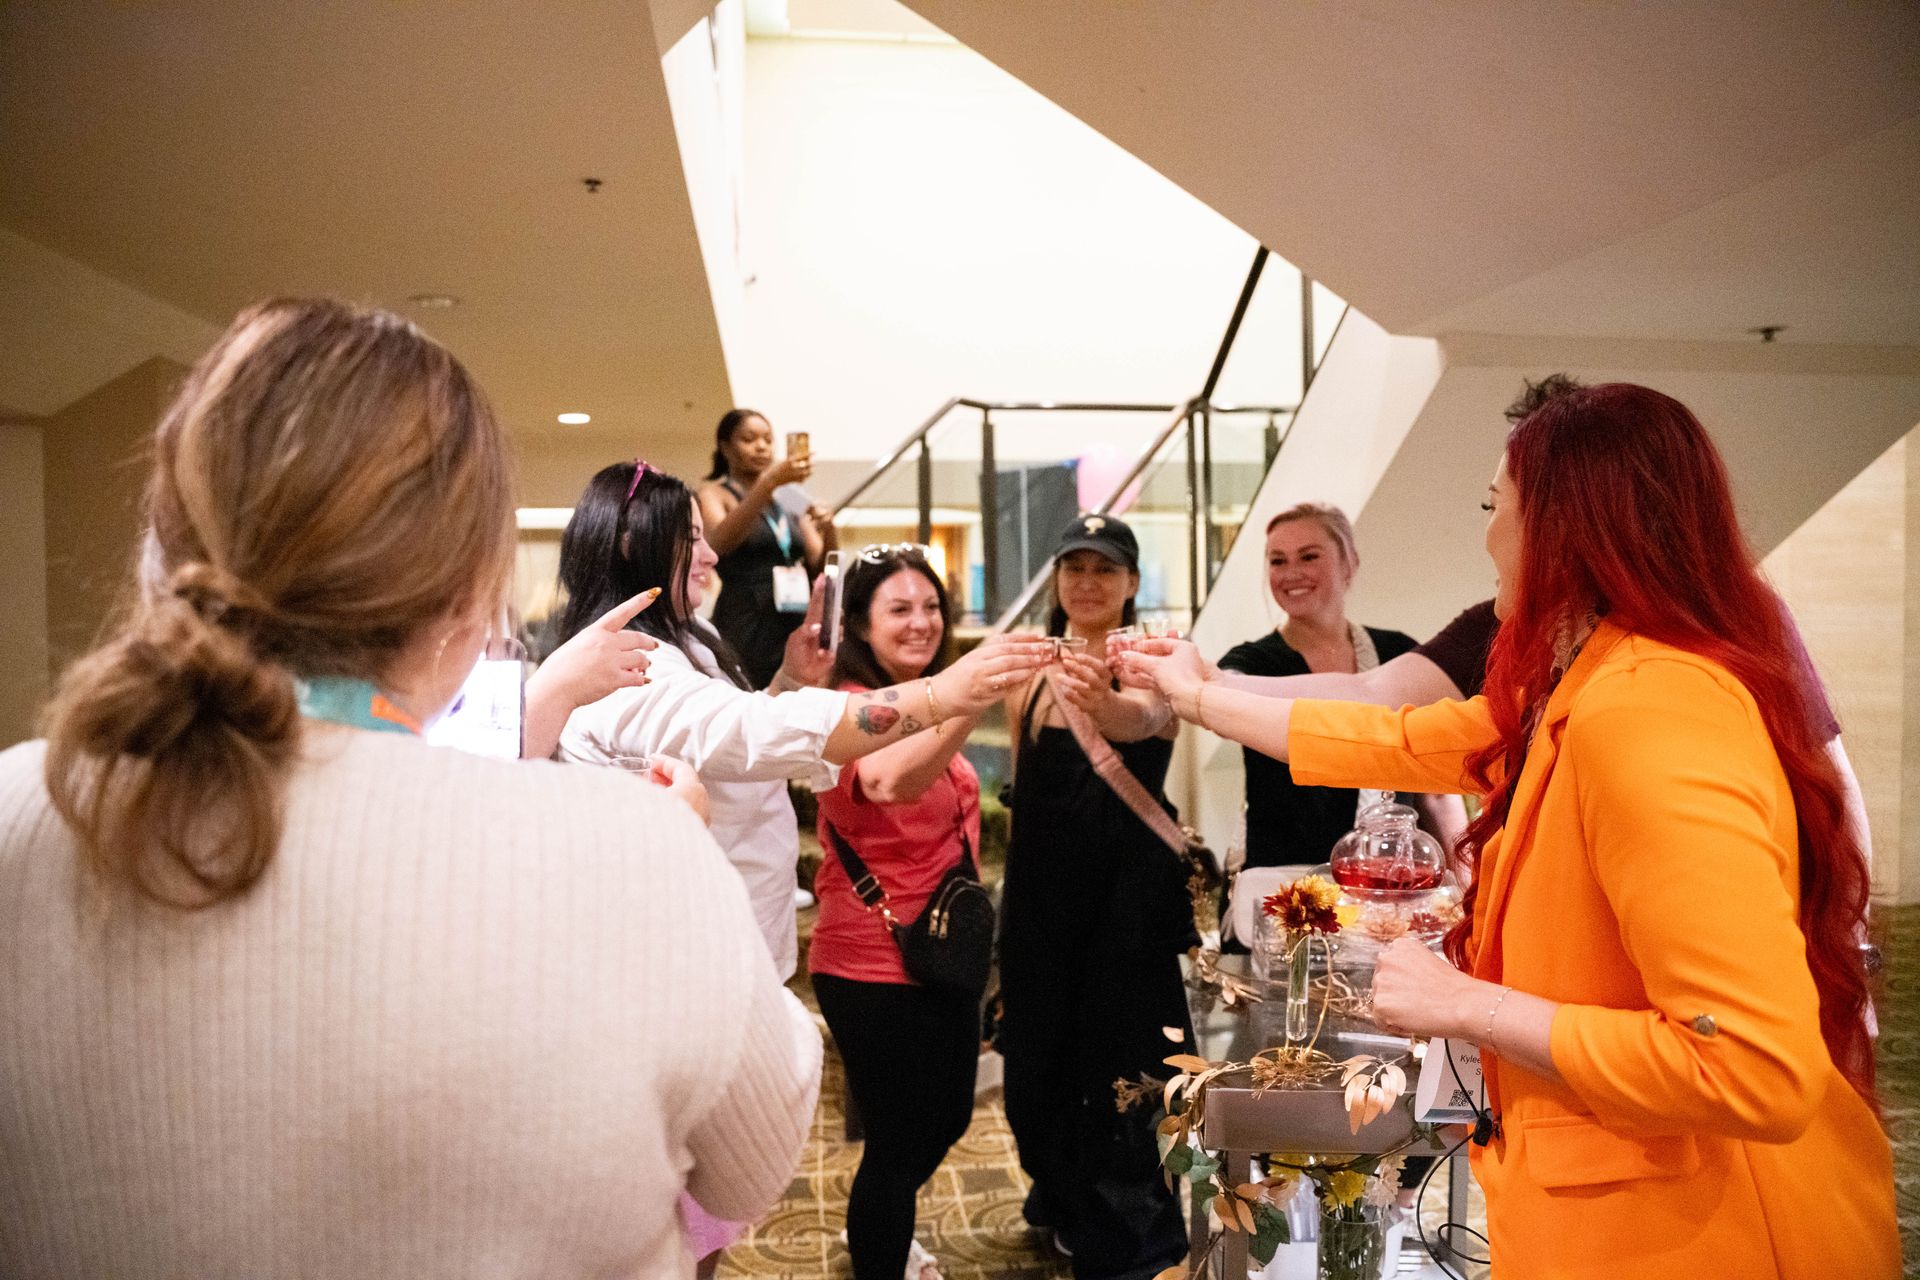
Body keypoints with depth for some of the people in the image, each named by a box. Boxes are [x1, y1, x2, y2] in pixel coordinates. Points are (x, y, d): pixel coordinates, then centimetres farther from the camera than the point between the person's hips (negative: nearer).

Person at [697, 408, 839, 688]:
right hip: (745, 627, -4)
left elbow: (822, 568, 14)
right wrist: (770, 481, -25)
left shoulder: (790, 501, 18)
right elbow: (719, 543, -16)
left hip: (798, 624, 4)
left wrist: (828, 529, -7)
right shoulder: (714, 493, 6)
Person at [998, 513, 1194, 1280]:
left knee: (1119, 1073, 2)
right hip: (1041, 898, 5)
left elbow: (1142, 720, -34)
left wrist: (1103, 702, -56)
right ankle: (1066, 1201, 44)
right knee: (1040, 1064, 16)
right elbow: (1023, 789, 9)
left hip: (1127, 898, -5)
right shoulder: (1032, 674, 5)